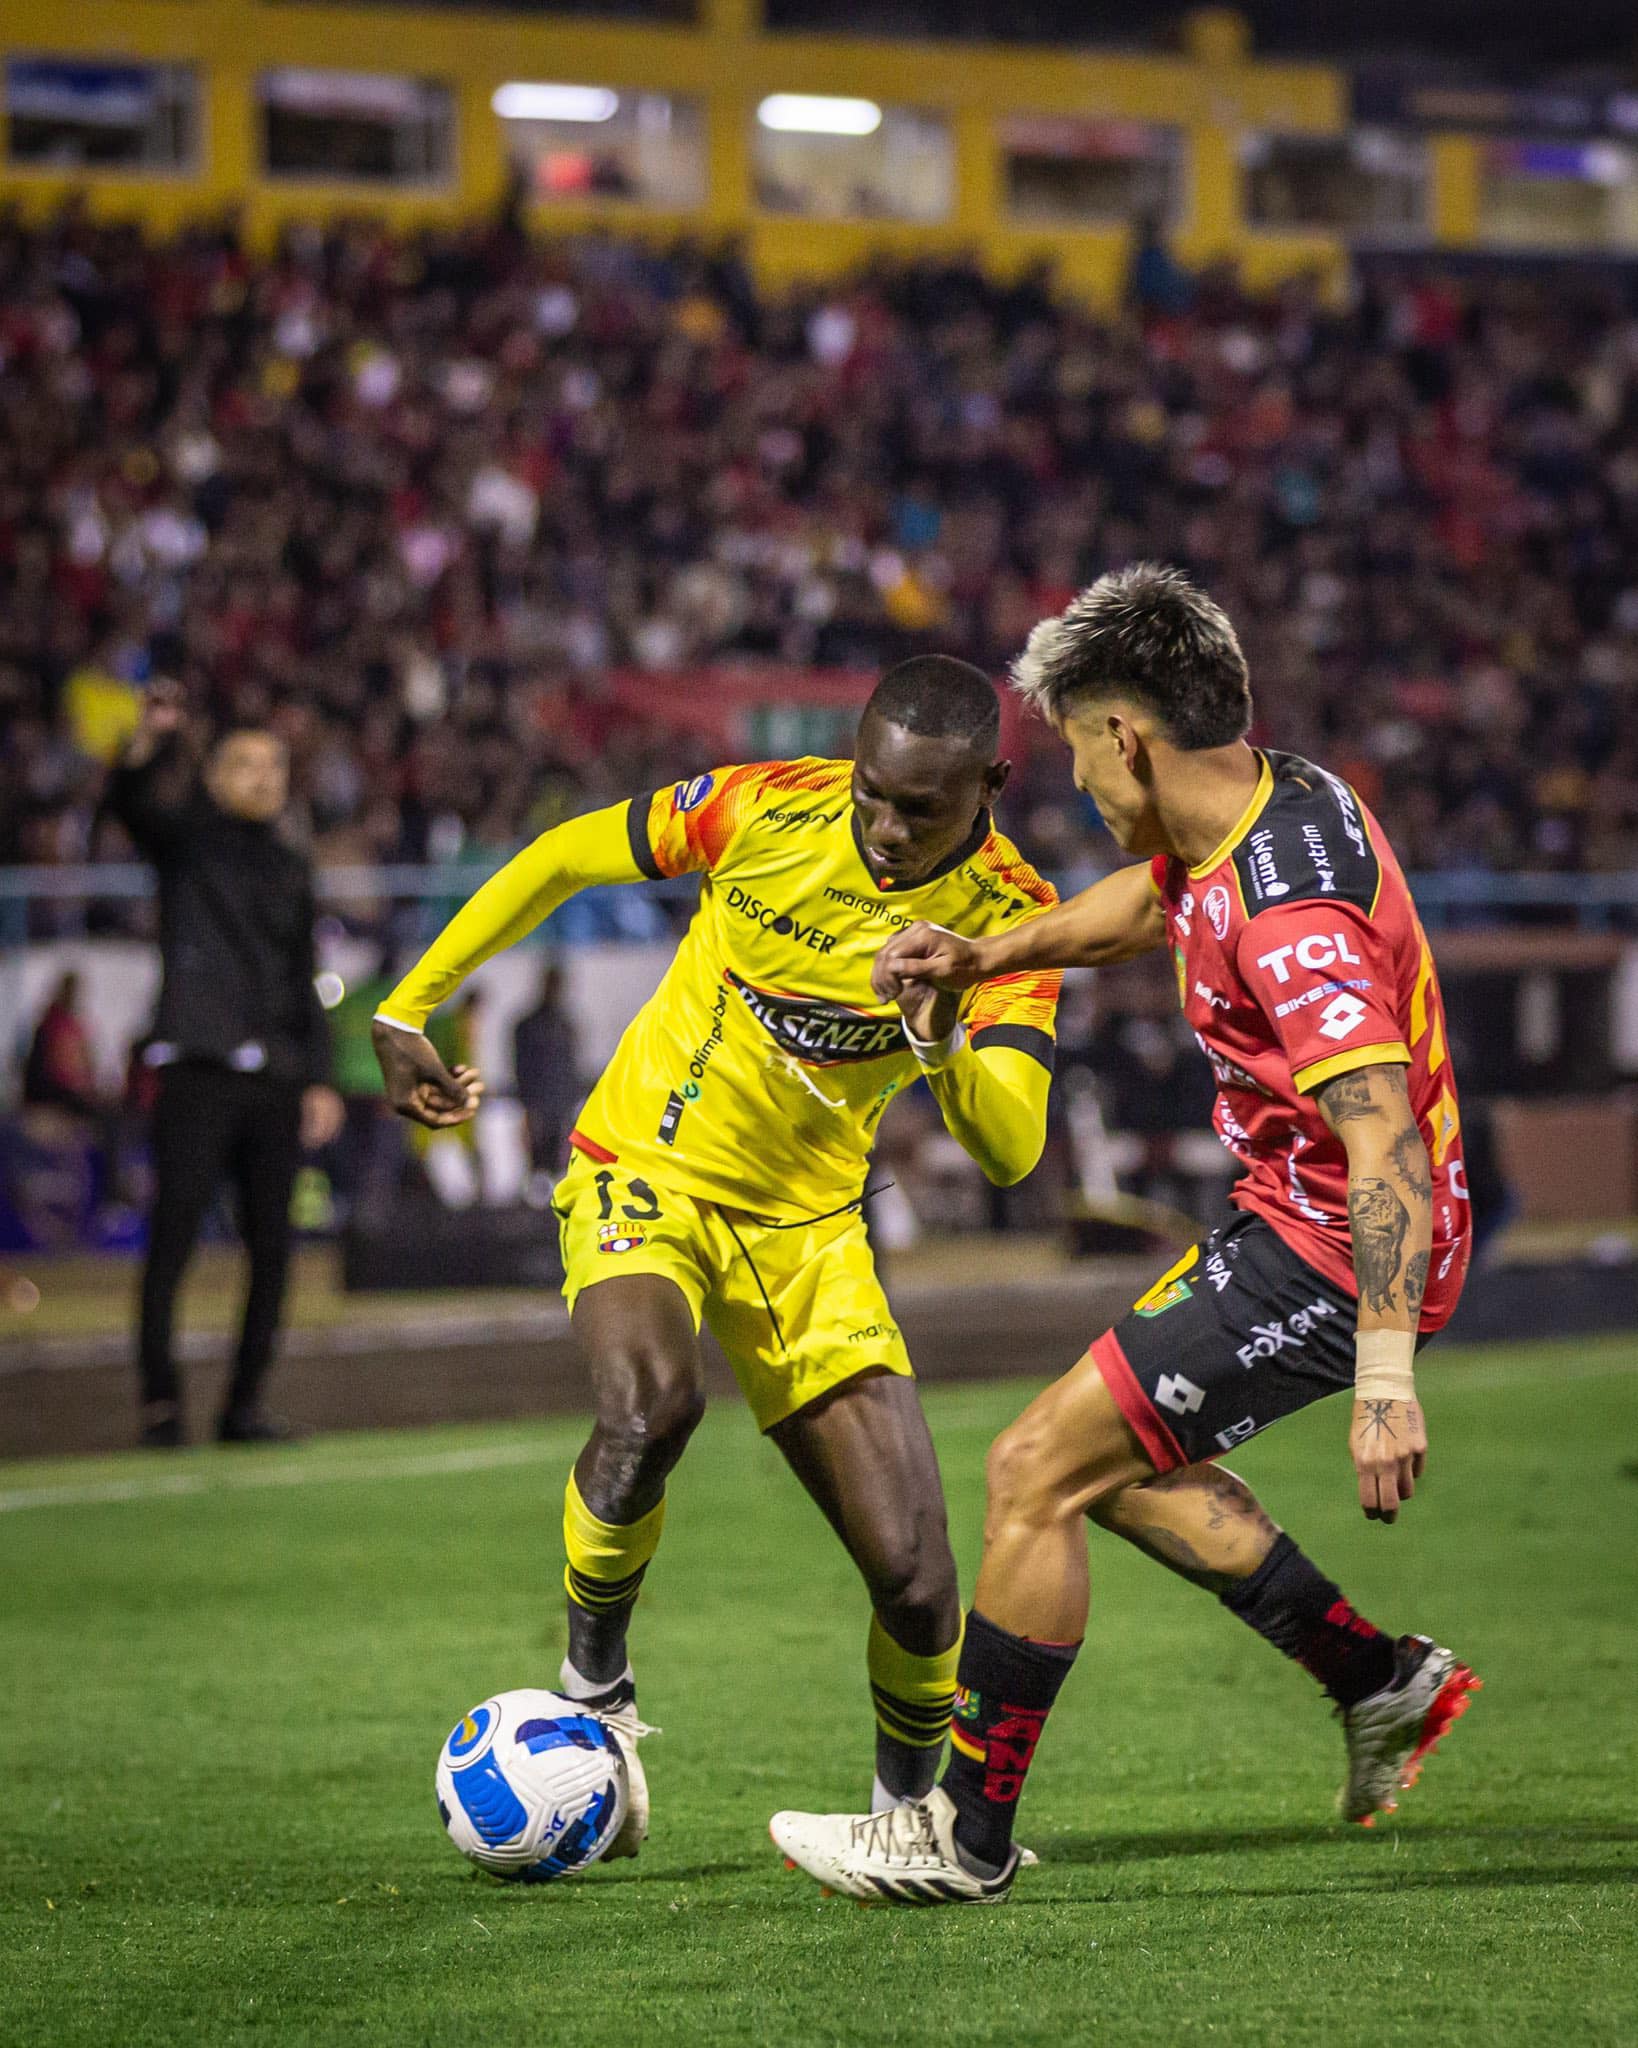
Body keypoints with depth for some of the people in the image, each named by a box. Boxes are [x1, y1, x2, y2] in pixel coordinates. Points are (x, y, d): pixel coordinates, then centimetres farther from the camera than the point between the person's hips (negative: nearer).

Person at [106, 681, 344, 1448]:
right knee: (173, 1235, -9)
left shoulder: (288, 869, 19)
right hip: (199, 1073, -5)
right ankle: (161, 1400, -5)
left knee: (271, 1245, 3)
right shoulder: (187, 838, 5)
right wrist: (151, 742, -38)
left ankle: (245, 1403, 10)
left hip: (276, 1081, 5)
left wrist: (318, 1078, 13)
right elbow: (130, 802, -16)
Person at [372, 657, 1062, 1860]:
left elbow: (1011, 1151, -20)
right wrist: (406, 1011, 4)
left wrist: (943, 1043, -41)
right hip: (646, 1173, -2)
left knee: (918, 1586, -7)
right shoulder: (767, 811, -16)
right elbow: (562, 860, 0)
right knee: (651, 1402, -36)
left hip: (809, 1233, 2)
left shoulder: (1009, 918, -12)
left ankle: (907, 1805, 25)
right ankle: (594, 1685, -8)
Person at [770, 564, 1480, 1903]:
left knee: (1033, 1473, -7)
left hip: (1336, 1259, -10)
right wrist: (989, 955, 23)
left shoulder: (1291, 916, -29)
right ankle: (1382, 1682, 25)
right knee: (1113, 1464, 22)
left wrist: (1384, 1377, -41)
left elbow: (1384, 1140, -35)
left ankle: (971, 1838, 3)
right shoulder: (1272, 800, 2)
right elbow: (1150, 903, 26)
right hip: (1303, 1224, 10)